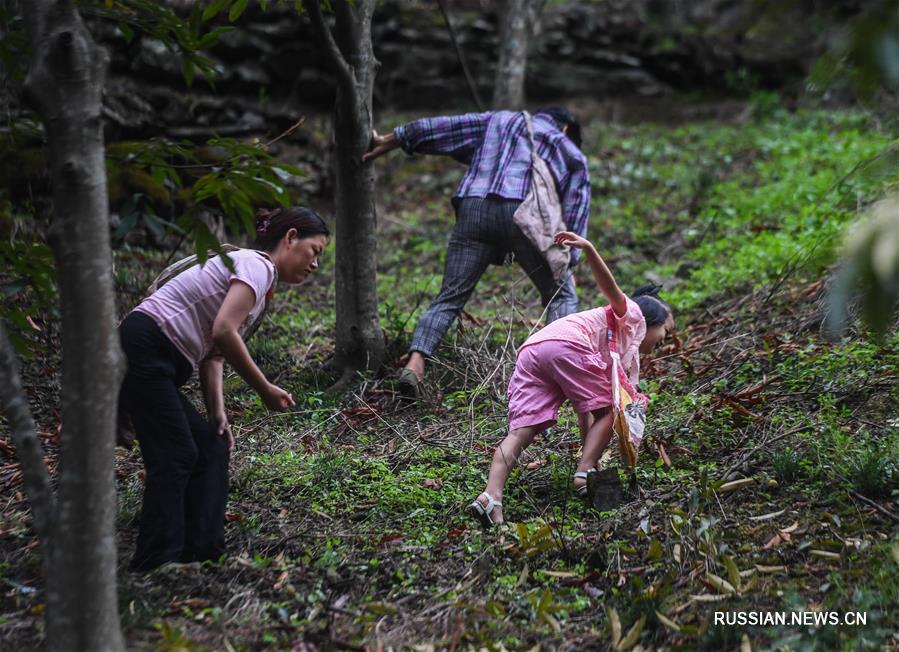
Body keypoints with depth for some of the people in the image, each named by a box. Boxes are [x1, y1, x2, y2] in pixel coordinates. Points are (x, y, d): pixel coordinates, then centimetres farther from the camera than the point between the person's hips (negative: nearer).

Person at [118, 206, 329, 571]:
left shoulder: (256, 276, 22)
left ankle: (200, 556, 8)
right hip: (143, 350, -10)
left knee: (211, 449, 8)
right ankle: (156, 565, -14)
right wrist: (265, 390, -13)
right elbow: (223, 332, -22)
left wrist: (218, 415, 3)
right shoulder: (257, 265, -8)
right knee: (175, 456, -14)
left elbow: (213, 352, 15)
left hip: (157, 368, 10)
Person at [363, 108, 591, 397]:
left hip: (474, 208, 2)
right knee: (560, 295, 11)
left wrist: (387, 142, 35)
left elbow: (440, 127, 29)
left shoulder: (496, 120, 33)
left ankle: (415, 362, -15)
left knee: (449, 297, 3)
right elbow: (575, 211, 19)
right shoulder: (571, 152, 28)